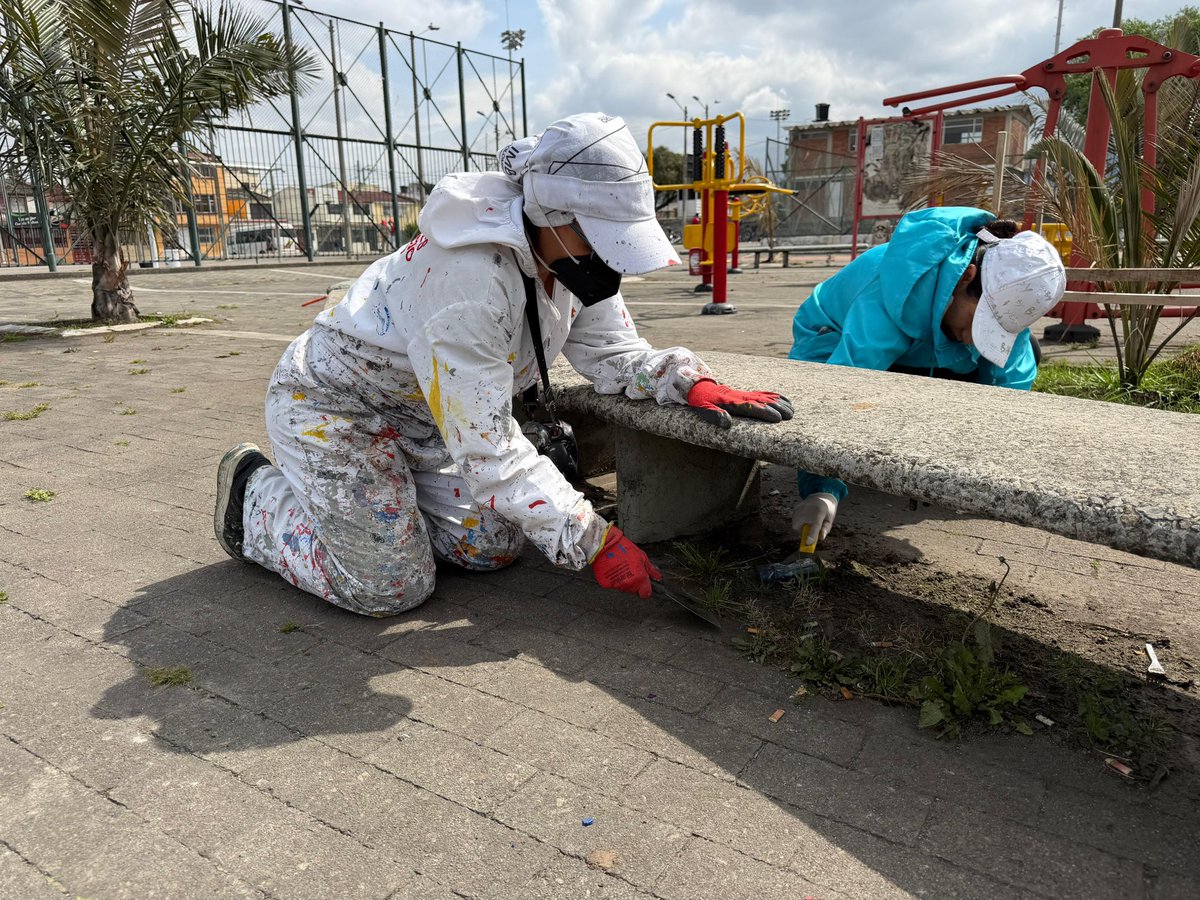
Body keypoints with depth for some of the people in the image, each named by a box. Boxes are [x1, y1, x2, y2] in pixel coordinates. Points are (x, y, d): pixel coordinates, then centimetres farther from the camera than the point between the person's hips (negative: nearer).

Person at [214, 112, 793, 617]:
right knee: (393, 588, -6)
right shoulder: (471, 277, -37)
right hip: (329, 403, -8)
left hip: (418, 418, 8)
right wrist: (593, 542, -30)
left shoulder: (573, 259, -12)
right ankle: (257, 493, 14)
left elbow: (616, 354, -2)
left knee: (495, 546, 4)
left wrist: (692, 382, -23)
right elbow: (486, 447, -35)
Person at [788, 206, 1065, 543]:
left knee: (1023, 355, -14)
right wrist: (822, 489, -58)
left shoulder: (1002, 289, -25)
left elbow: (1011, 380, -16)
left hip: (920, 355, 5)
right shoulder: (896, 292, -43)